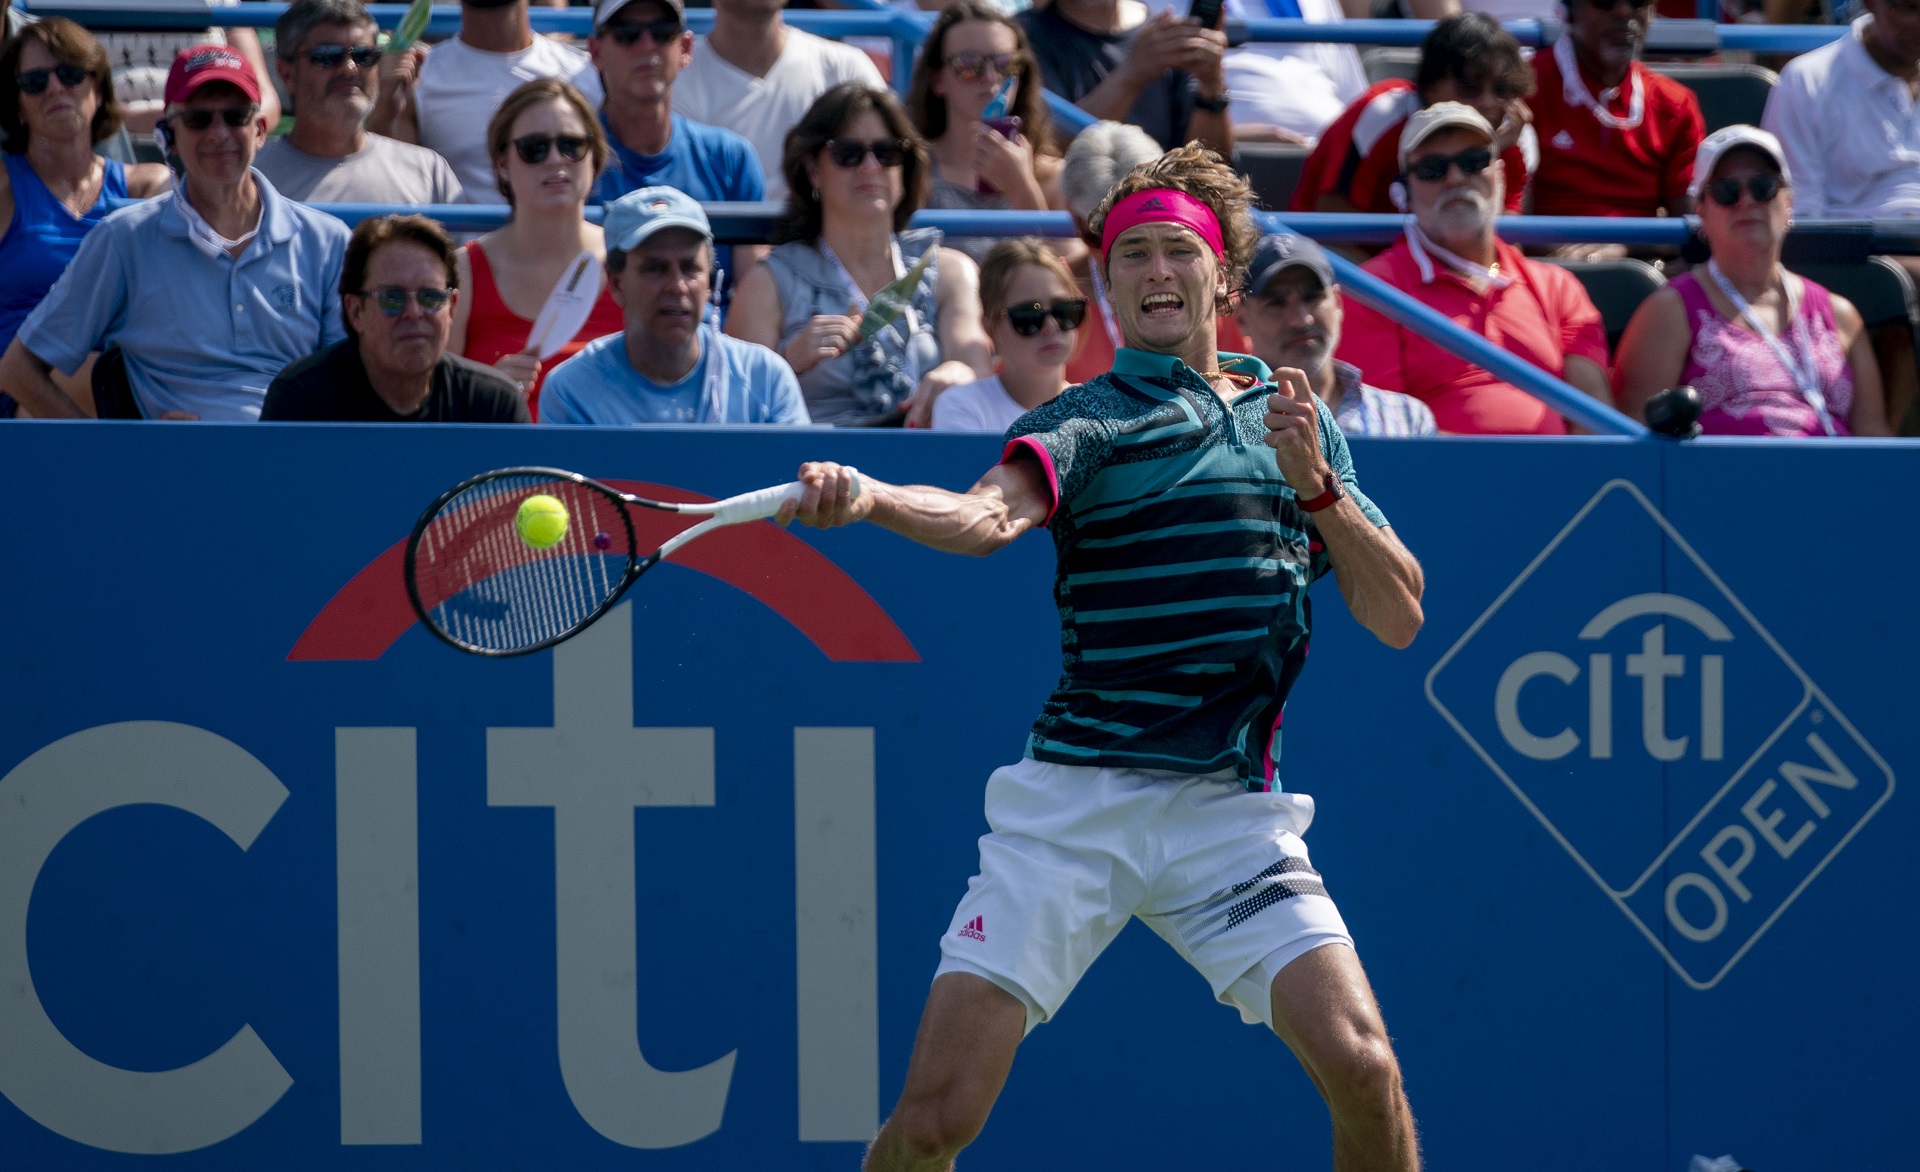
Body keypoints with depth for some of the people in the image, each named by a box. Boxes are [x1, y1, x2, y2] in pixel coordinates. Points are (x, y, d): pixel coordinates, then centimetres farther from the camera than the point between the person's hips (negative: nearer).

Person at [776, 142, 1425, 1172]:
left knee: (1361, 1070, -16)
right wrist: (863, 497, -43)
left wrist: (1317, 483, -5)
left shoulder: (1294, 416, 15)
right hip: (1075, 801, -3)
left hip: (1231, 815, 3)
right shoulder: (1087, 421, 0)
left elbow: (1399, 617, 11)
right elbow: (990, 514, -22)